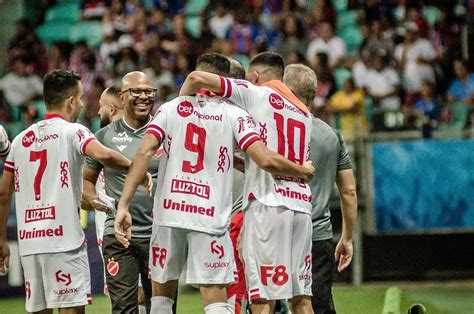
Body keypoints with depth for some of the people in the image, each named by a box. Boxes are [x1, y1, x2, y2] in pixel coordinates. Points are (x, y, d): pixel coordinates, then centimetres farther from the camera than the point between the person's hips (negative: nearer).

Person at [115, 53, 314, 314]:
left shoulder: (170, 109, 6)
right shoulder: (235, 115, 1)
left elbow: (144, 152, -6)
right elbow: (265, 160, -9)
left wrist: (123, 205, -8)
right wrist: (303, 171, 9)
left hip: (168, 212, 2)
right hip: (210, 218, -2)